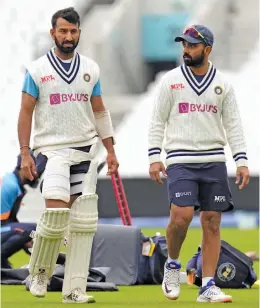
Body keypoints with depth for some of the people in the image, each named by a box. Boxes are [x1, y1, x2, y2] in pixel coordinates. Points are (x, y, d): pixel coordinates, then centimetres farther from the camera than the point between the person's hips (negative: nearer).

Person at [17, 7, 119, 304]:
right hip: (52, 149, -4)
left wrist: (110, 150, 11)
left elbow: (99, 112, 16)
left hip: (86, 150, 4)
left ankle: (74, 289, 1)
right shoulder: (37, 70, 0)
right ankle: (39, 272, 4)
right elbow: (26, 113, 0)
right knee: (56, 210, -20)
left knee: (84, 221, -2)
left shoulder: (90, 69, 10)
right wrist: (25, 153, -8)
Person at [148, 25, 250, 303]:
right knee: (181, 215, -19)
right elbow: (157, 121, 4)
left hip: (214, 161, 2)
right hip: (180, 161, -2)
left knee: (212, 222, -1)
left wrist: (241, 161, 0)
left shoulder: (222, 84, 8)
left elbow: (233, 124, 8)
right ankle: (172, 264, 8)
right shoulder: (171, 80, 3)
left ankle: (207, 286, 2)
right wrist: (154, 157, -5)